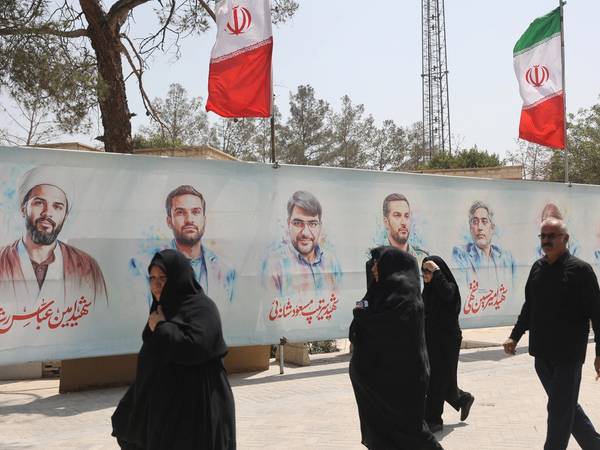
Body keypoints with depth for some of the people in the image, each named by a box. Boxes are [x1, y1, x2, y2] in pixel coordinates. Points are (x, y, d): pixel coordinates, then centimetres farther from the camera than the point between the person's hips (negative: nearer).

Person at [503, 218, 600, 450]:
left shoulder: (580, 269, -11)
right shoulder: (537, 268, 7)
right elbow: (529, 307, 17)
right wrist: (515, 336, 11)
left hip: (568, 354, -6)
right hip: (542, 353, 7)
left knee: (560, 410, -1)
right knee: (567, 406, 18)